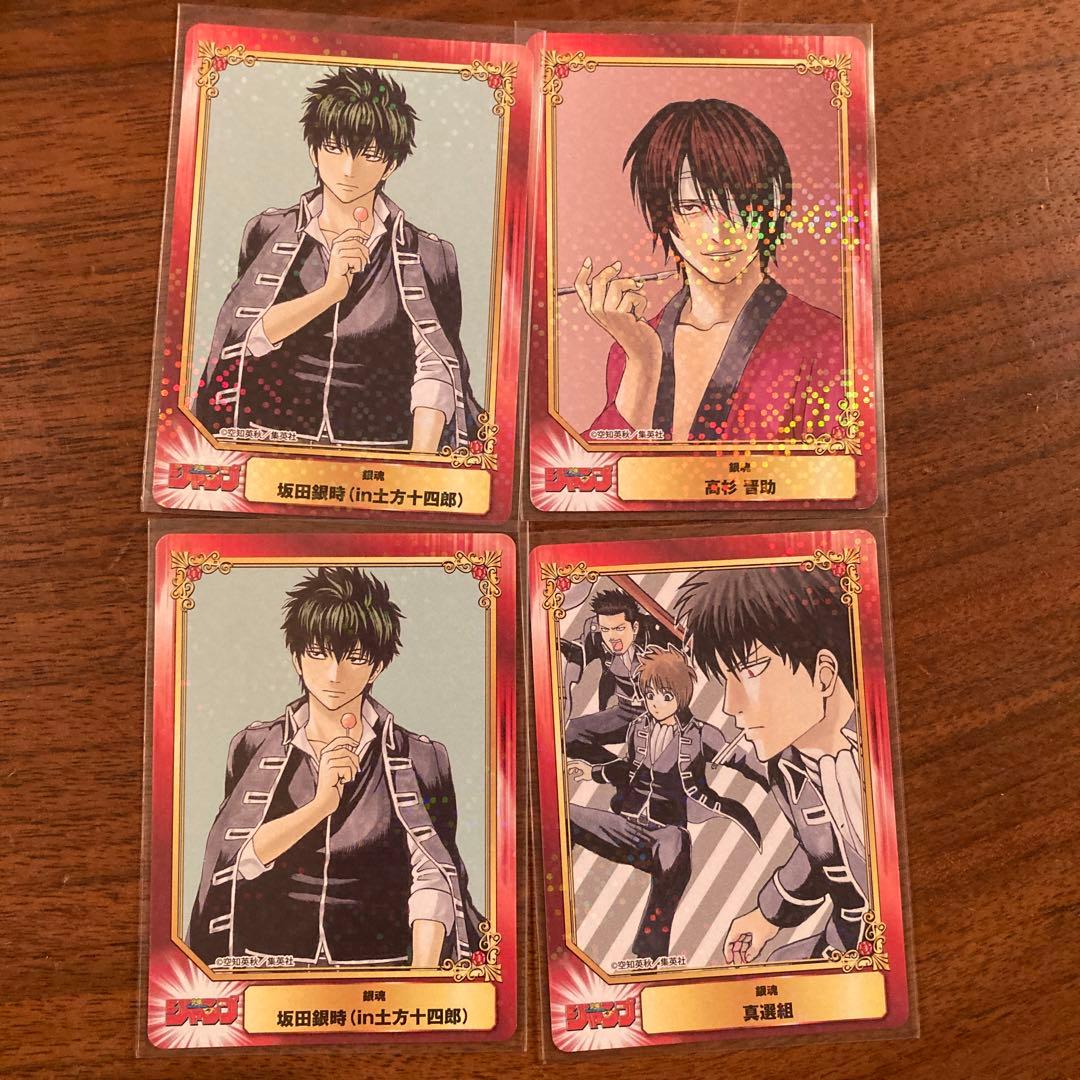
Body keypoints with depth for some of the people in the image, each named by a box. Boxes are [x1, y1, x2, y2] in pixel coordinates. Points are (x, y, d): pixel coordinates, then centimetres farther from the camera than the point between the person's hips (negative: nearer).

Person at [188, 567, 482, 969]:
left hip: (379, 960, -2)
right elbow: (236, 858, -1)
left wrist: (421, 974, -13)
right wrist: (322, 804, -12)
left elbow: (433, 878, -2)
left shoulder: (419, 759, 2)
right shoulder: (254, 748, 7)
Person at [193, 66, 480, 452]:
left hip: (379, 444, -1)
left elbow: (435, 370, -5)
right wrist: (330, 291, -12)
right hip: (273, 435, 1)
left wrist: (419, 463, -18)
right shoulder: (269, 233, 10)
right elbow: (241, 336, 0)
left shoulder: (427, 257, 4)